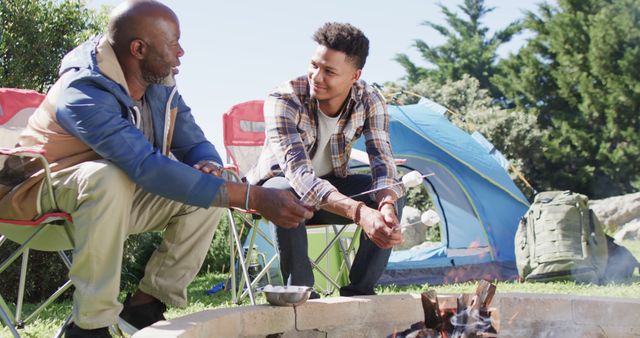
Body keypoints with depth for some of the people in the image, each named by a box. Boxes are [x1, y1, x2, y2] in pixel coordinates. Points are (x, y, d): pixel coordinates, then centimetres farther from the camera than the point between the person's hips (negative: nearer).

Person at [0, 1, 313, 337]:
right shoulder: (84, 93, -31)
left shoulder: (161, 86, -6)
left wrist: (209, 167, -27)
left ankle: (145, 304, -5)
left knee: (208, 189, -10)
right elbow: (148, 167, -42)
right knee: (109, 177, -38)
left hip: (118, 197, 7)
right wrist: (255, 198, -45)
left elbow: (197, 146, 1)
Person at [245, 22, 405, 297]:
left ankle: (359, 290, -13)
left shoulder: (369, 101, -17)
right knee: (288, 194, -40)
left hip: (331, 184, 4)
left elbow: (382, 160, -23)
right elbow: (299, 173, -42)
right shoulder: (283, 100, -31)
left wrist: (387, 204, -49)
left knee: (392, 195, -22)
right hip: (278, 184, -4)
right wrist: (359, 212, -57)